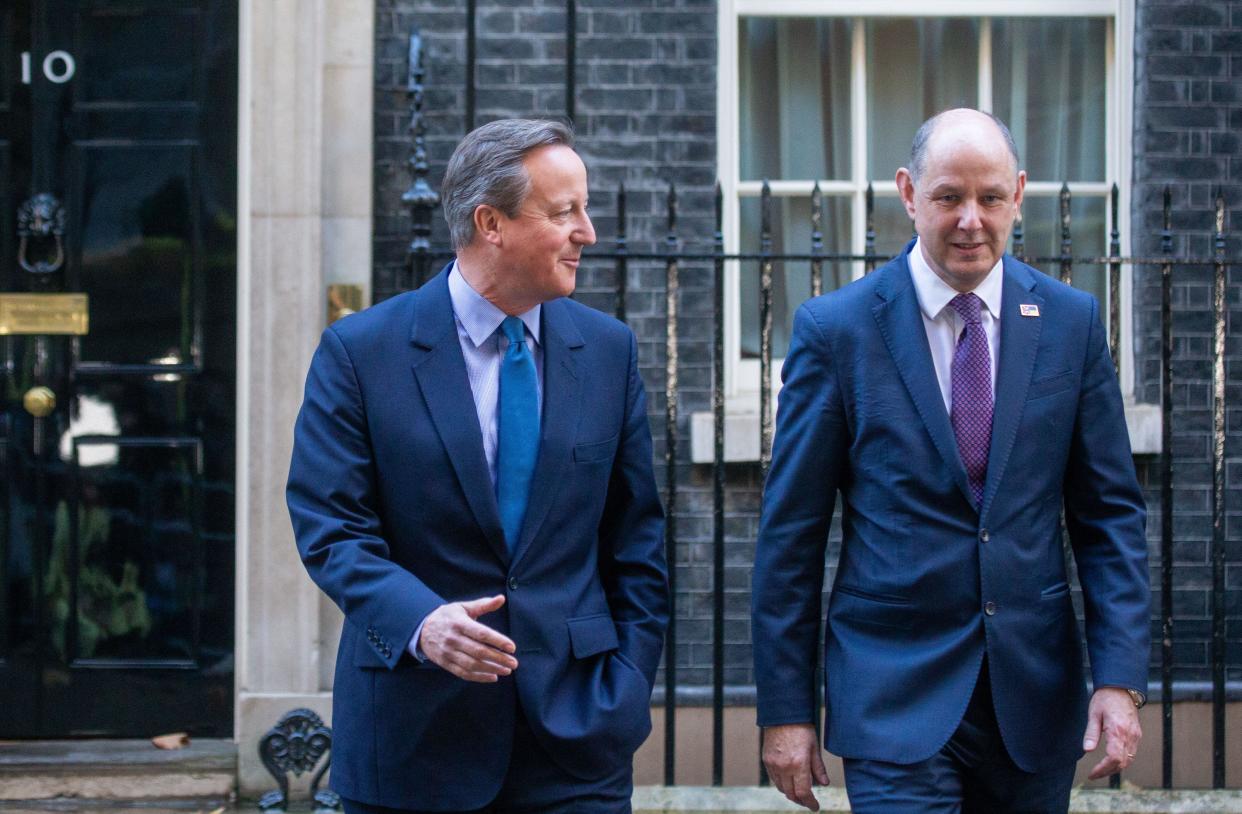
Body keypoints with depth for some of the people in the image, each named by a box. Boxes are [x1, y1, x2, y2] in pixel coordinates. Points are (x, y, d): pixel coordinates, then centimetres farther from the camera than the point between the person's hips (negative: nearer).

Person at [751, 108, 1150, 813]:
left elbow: (1110, 511, 6)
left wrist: (1120, 676, -4)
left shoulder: (1072, 322, 4)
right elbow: (791, 531, -1)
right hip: (895, 695, -3)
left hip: (1035, 694, 3)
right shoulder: (835, 328, -3)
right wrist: (785, 707, -3)